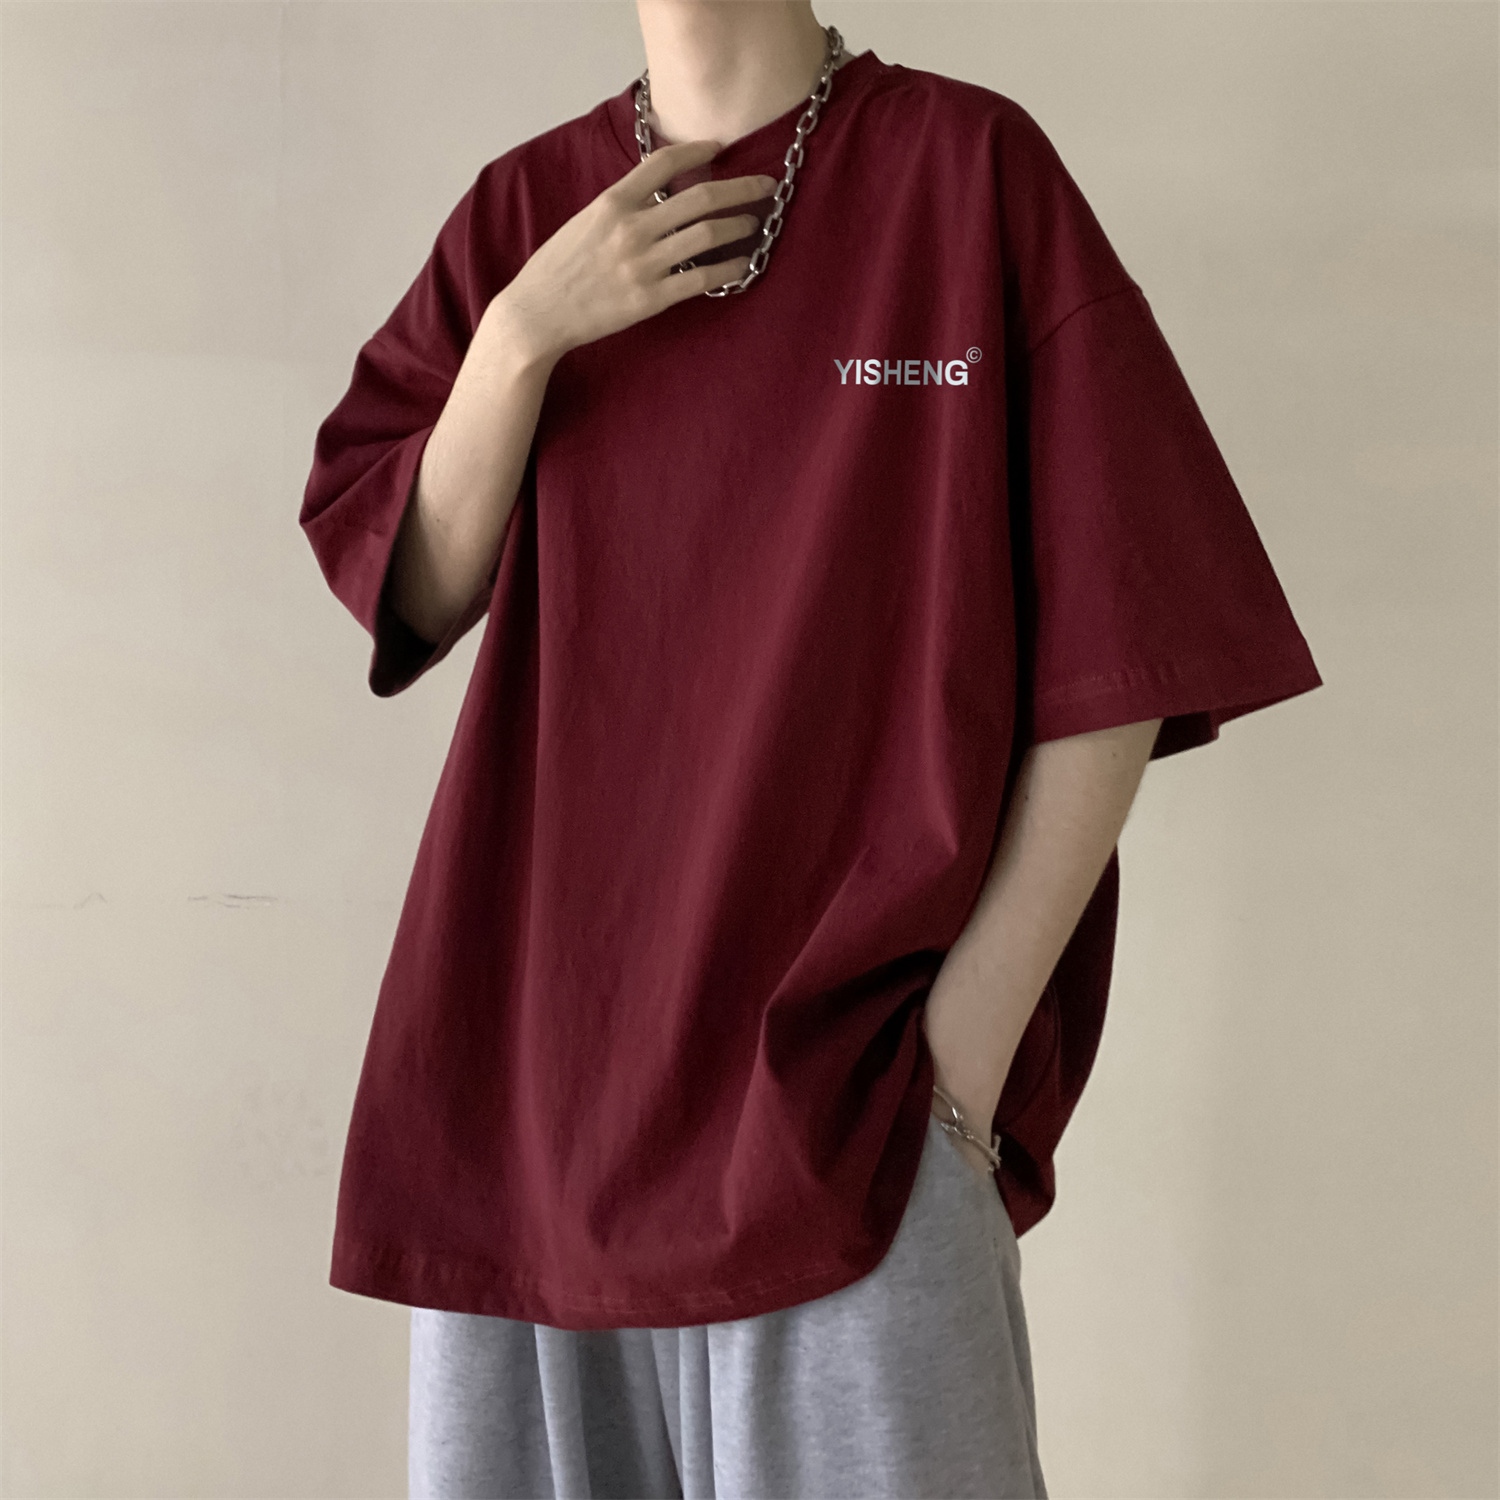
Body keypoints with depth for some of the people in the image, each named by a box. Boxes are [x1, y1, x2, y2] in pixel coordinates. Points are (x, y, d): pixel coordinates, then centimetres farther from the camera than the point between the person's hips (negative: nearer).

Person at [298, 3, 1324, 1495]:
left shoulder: (971, 166, -3)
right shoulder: (526, 210, 9)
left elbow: (1120, 645, -6)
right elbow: (408, 597, 5)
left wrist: (972, 1037, -11)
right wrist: (524, 333, -9)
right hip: (536, 1040, 4)